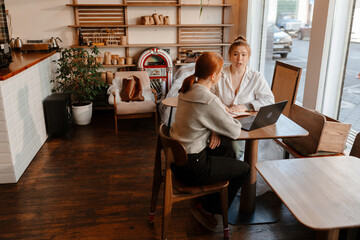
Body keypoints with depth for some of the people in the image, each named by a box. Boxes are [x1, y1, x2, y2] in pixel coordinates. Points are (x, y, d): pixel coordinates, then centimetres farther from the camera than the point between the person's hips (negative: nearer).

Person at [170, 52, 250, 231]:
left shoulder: (187, 90, 1)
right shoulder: (209, 101, -26)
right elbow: (235, 132, -16)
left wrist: (214, 131, -2)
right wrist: (233, 117, 4)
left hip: (177, 156, 9)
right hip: (191, 168, -9)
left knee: (229, 153, 27)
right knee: (244, 169, 10)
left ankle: (207, 199, 33)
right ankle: (207, 209, 20)